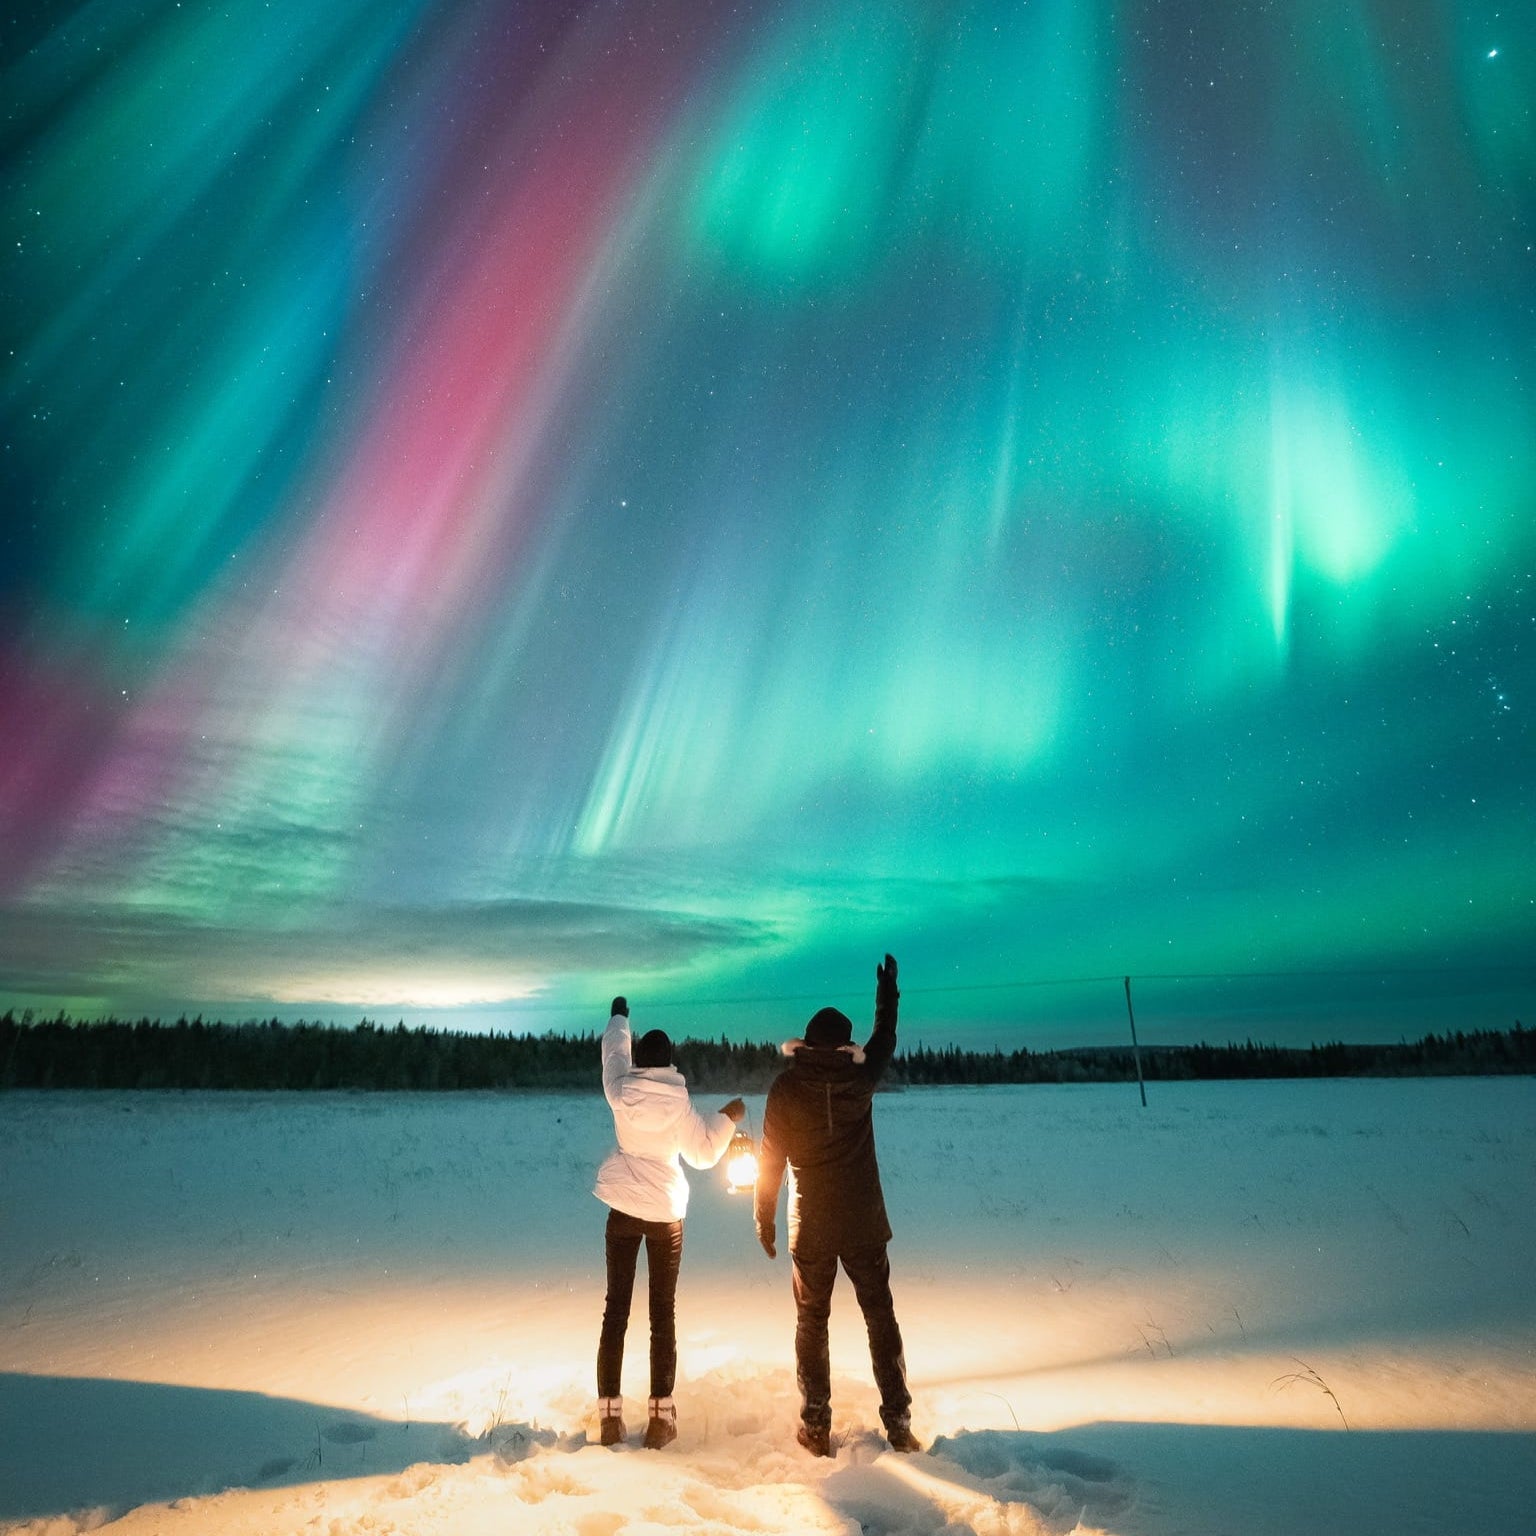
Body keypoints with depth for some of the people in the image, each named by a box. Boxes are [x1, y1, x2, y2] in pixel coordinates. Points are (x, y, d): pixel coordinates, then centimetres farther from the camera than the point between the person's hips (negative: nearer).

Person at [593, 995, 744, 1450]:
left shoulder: (620, 1090, -8)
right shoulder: (679, 1102, -13)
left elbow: (614, 1051, 13)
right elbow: (704, 1153, -4)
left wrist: (619, 1017, 31)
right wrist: (727, 1117, 10)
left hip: (623, 1209, 2)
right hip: (666, 1212, -1)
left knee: (616, 1309, 9)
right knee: (663, 1312, 6)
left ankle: (610, 1415, 11)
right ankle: (661, 1416, 6)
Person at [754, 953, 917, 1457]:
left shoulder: (786, 1086, -9)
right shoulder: (860, 1077, -6)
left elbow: (771, 1157, -5)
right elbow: (884, 1041, 15)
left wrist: (764, 1219, 5)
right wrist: (888, 995, 30)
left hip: (811, 1228, -1)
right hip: (865, 1225, 1)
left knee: (812, 1323, 13)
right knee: (881, 1319, 13)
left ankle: (816, 1427, 16)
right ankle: (898, 1424, 15)